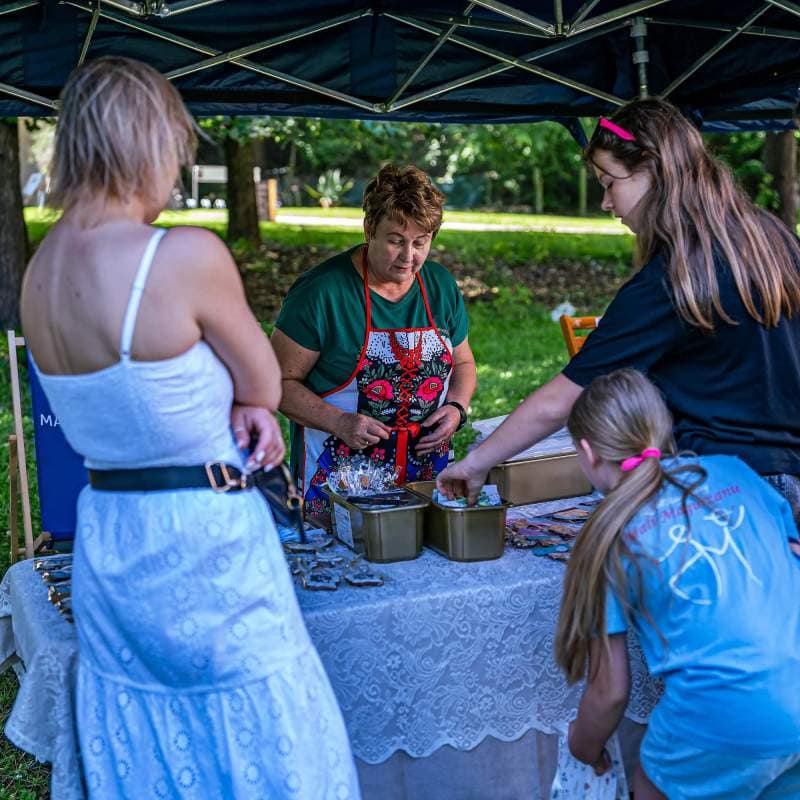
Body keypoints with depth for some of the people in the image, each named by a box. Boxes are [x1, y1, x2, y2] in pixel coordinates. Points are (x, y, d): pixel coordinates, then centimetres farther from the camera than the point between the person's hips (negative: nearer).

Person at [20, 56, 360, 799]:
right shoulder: (188, 256, -22)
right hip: (203, 541, -7)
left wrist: (225, 413, -1)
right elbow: (266, 386, -7)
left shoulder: (38, 269, 0)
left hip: (103, 537, 7)